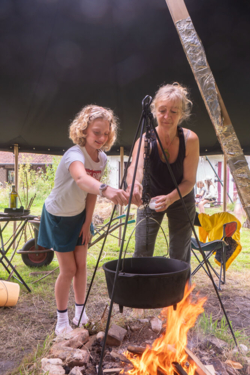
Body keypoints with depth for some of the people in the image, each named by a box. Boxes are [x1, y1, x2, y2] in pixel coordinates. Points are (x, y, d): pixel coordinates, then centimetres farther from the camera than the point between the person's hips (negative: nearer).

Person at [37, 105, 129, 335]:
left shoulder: (102, 158, -10)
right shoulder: (75, 155, -34)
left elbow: (91, 191, -2)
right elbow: (82, 179, -58)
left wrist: (87, 222, -2)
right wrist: (106, 189, -76)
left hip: (79, 216, 6)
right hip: (58, 216, -6)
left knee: (81, 265, 11)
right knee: (68, 269, 0)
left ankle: (80, 312, 30)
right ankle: (62, 320, 21)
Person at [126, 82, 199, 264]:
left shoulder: (190, 139, -23)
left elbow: (189, 181, -22)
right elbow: (136, 166, -42)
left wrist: (169, 198, -40)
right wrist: (133, 184, -65)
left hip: (181, 201, 0)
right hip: (150, 198, 0)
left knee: (179, 257, 8)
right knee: (141, 252, 2)